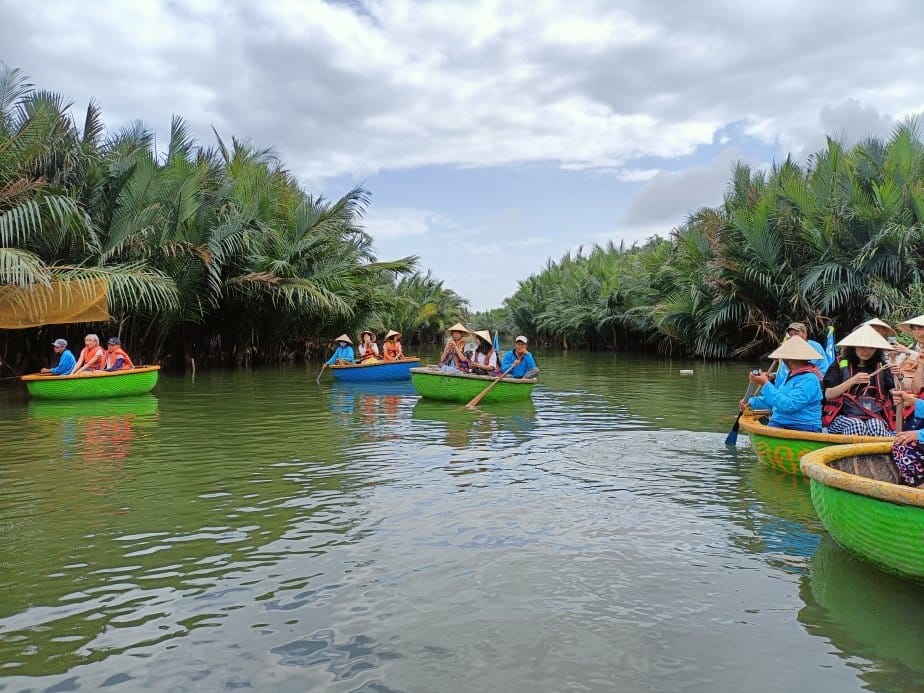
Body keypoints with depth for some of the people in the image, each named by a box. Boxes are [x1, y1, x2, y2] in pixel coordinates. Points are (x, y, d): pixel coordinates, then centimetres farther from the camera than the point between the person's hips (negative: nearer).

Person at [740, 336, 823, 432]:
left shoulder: (809, 380, -12)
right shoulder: (789, 376, 20)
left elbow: (787, 405, -23)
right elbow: (774, 398, 31)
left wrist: (765, 384, -18)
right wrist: (751, 402, 19)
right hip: (777, 424, 8)